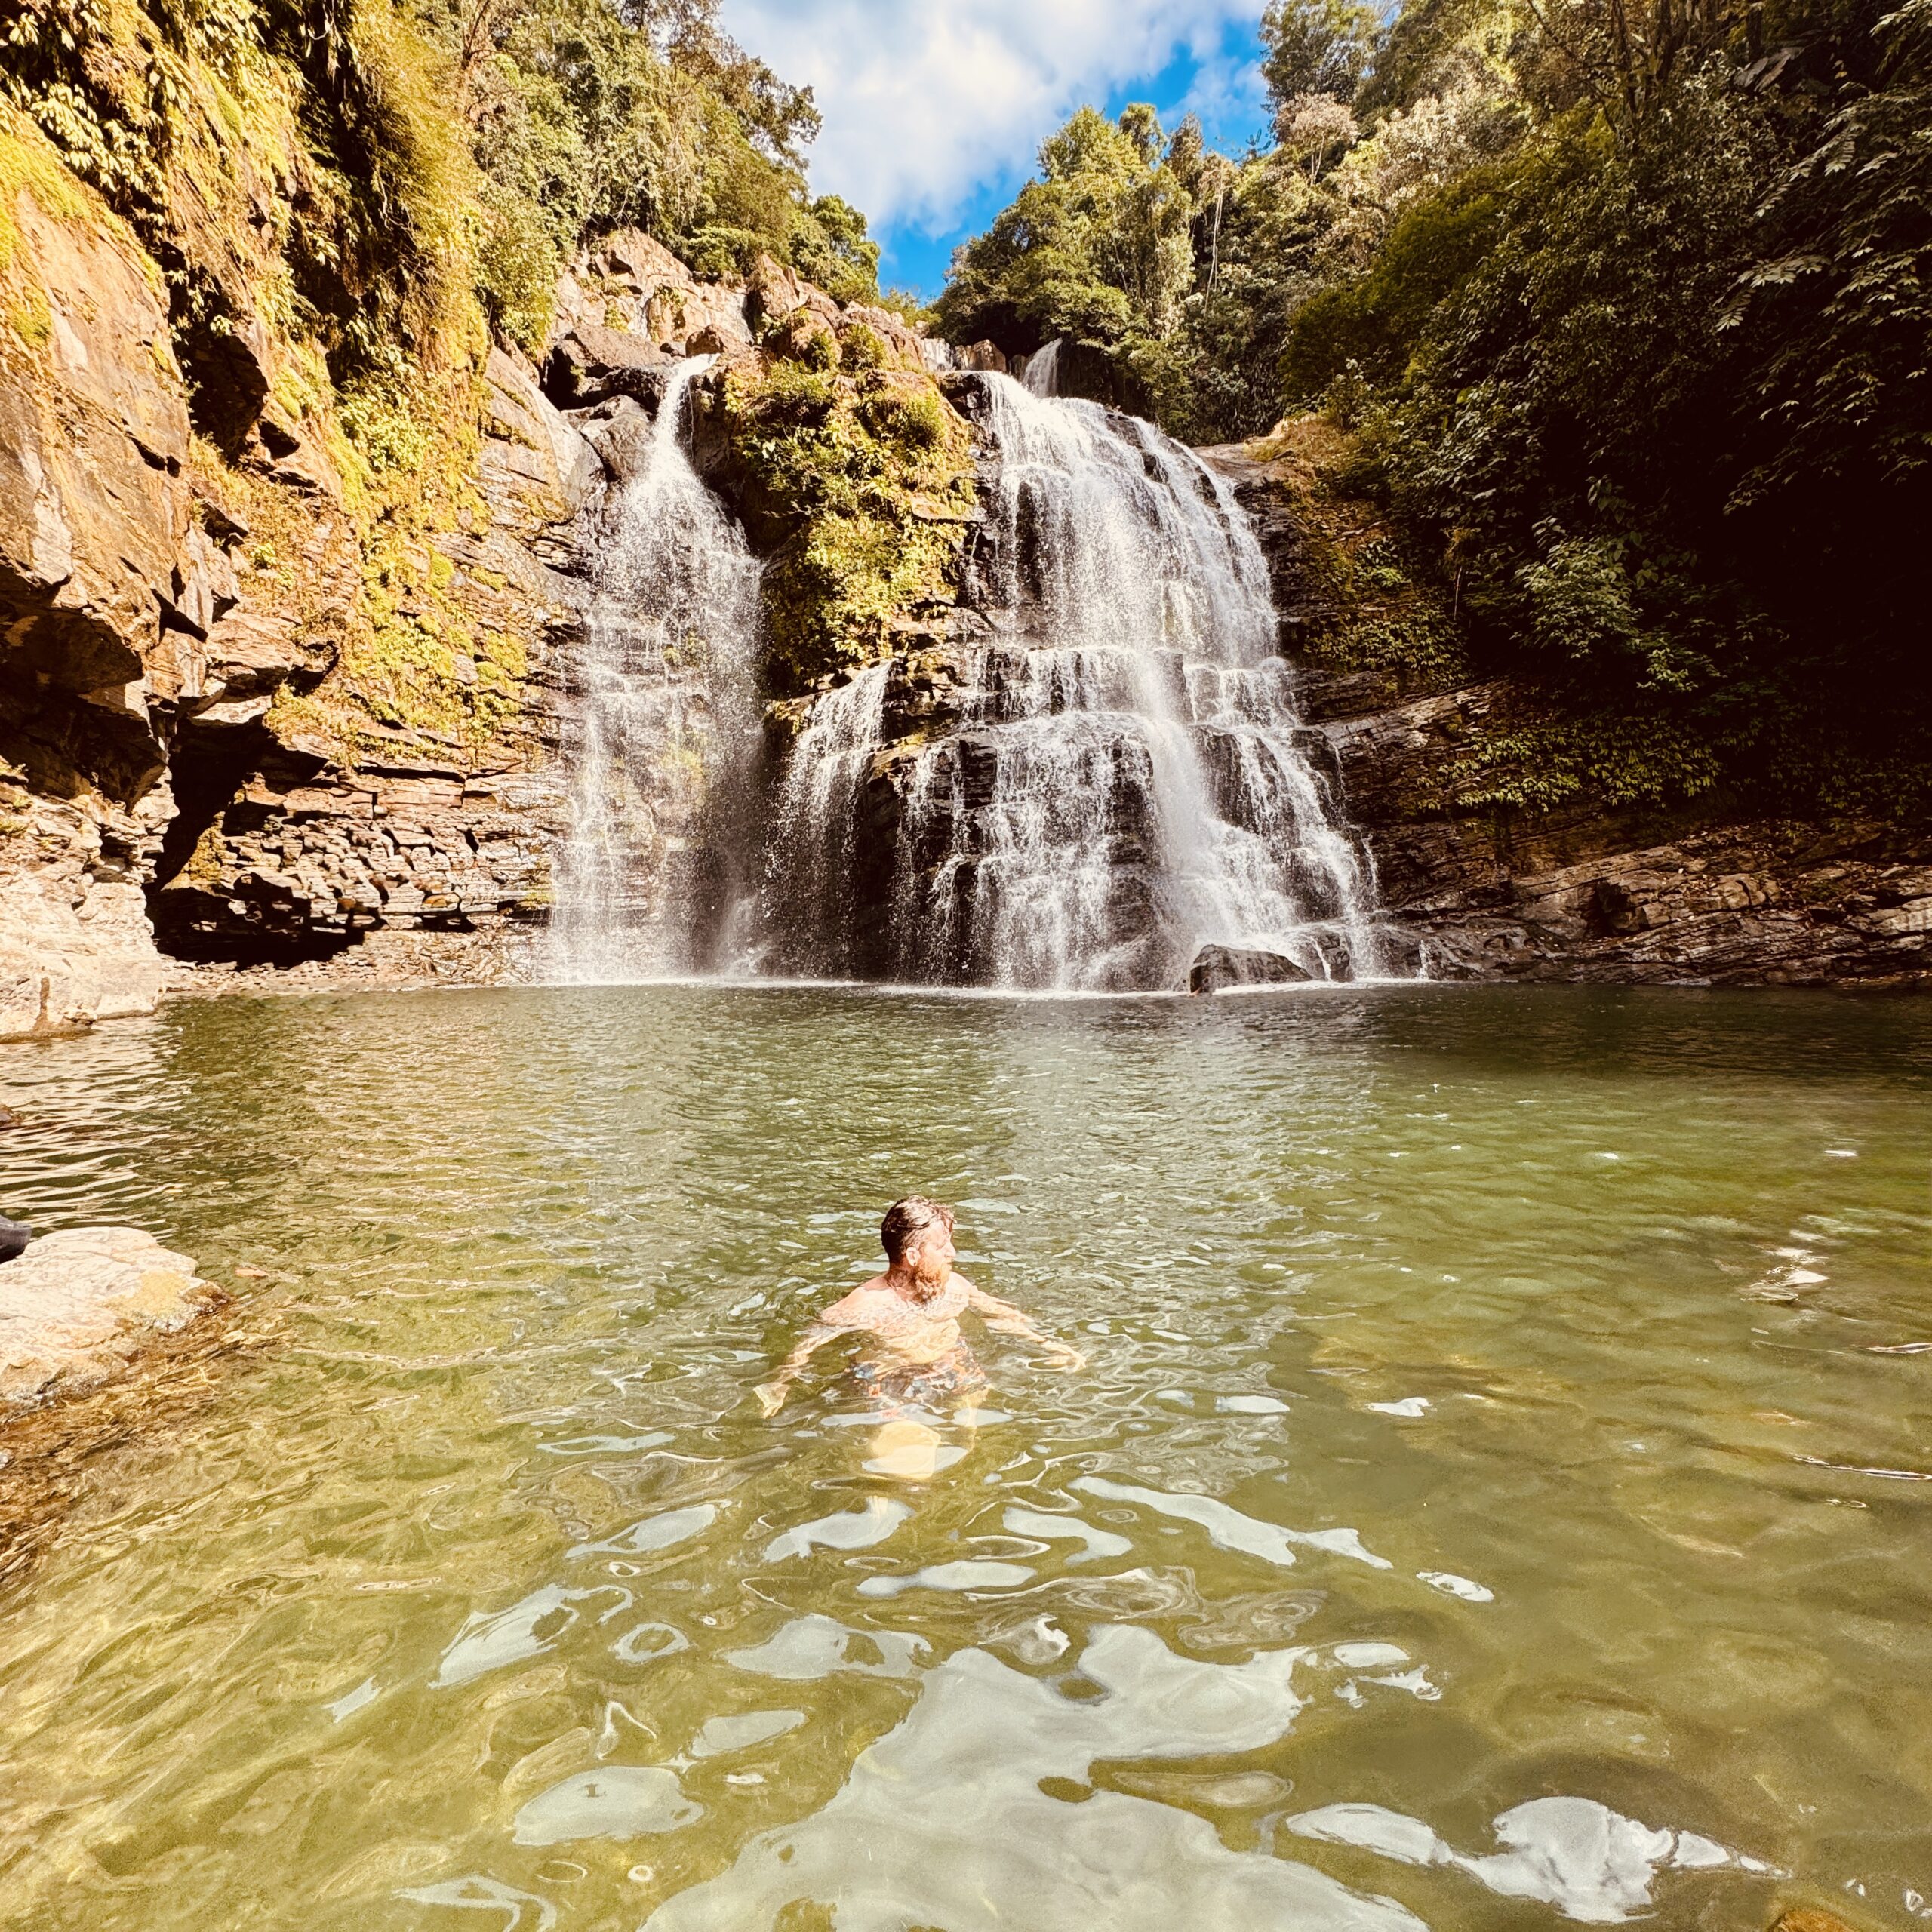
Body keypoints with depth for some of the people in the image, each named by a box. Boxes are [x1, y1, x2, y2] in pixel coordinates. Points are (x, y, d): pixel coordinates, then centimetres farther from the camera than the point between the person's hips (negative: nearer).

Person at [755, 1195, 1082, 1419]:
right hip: (893, 1385, -5)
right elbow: (813, 1338, -7)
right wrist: (780, 1383, -21)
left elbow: (1000, 1315, 13)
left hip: (955, 1370, 6)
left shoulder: (953, 1286, 0)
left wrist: (1049, 1343, 7)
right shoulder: (865, 1304, -15)